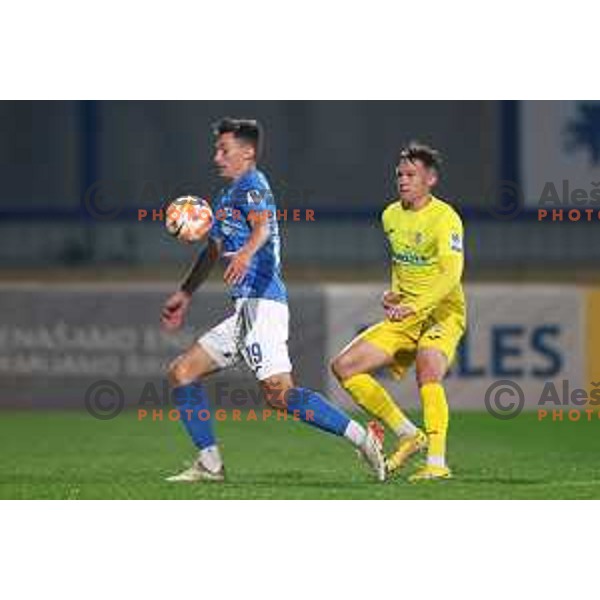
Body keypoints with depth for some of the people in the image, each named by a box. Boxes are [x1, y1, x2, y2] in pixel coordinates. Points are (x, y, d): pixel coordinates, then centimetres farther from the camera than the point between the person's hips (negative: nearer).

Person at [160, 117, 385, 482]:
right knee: (182, 372, 8)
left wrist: (246, 254, -46)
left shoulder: (251, 185, -4)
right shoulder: (227, 196, 26)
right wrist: (185, 295, 44)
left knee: (279, 393, -21)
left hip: (262, 302, -10)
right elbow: (215, 249, 39)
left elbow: (262, 226, -26)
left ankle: (360, 437, -19)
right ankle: (210, 464, 5)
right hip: (245, 309, 10)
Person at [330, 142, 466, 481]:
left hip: (442, 313, -8)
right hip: (404, 317, 8)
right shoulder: (391, 216, 9)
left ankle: (438, 463, -32)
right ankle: (408, 435, 5)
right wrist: (394, 292, 8)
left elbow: (451, 275, -27)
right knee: (344, 367, -1)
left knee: (428, 371, -35)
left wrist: (413, 307, -37)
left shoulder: (445, 218, -16)